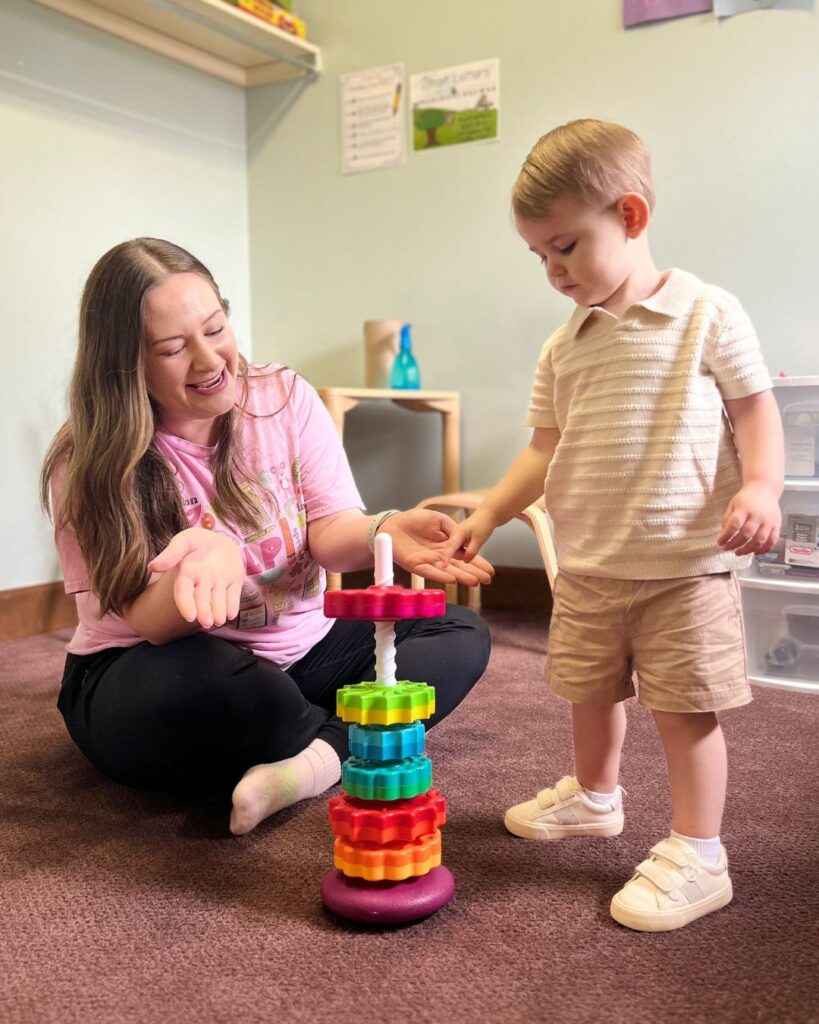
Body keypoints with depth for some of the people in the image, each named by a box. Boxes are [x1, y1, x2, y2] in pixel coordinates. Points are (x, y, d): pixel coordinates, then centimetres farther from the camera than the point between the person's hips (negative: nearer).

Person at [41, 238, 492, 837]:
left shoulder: (286, 398, -6)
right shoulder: (88, 467, -14)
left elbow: (331, 529, -11)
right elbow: (152, 623, -20)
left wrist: (382, 532, -37)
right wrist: (208, 561, -44)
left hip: (301, 648, 4)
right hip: (152, 669, -4)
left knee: (462, 637, -9)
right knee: (218, 682, -39)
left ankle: (316, 752, -26)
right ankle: (354, 746, -11)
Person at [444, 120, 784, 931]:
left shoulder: (707, 315, -6)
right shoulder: (564, 346, 8)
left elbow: (754, 408, -4)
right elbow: (546, 447, 10)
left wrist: (760, 487, -20)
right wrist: (489, 512, 3)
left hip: (685, 564, -5)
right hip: (586, 566, 6)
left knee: (685, 708, 0)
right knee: (591, 690, 20)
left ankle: (695, 855, 15)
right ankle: (592, 795, 44)